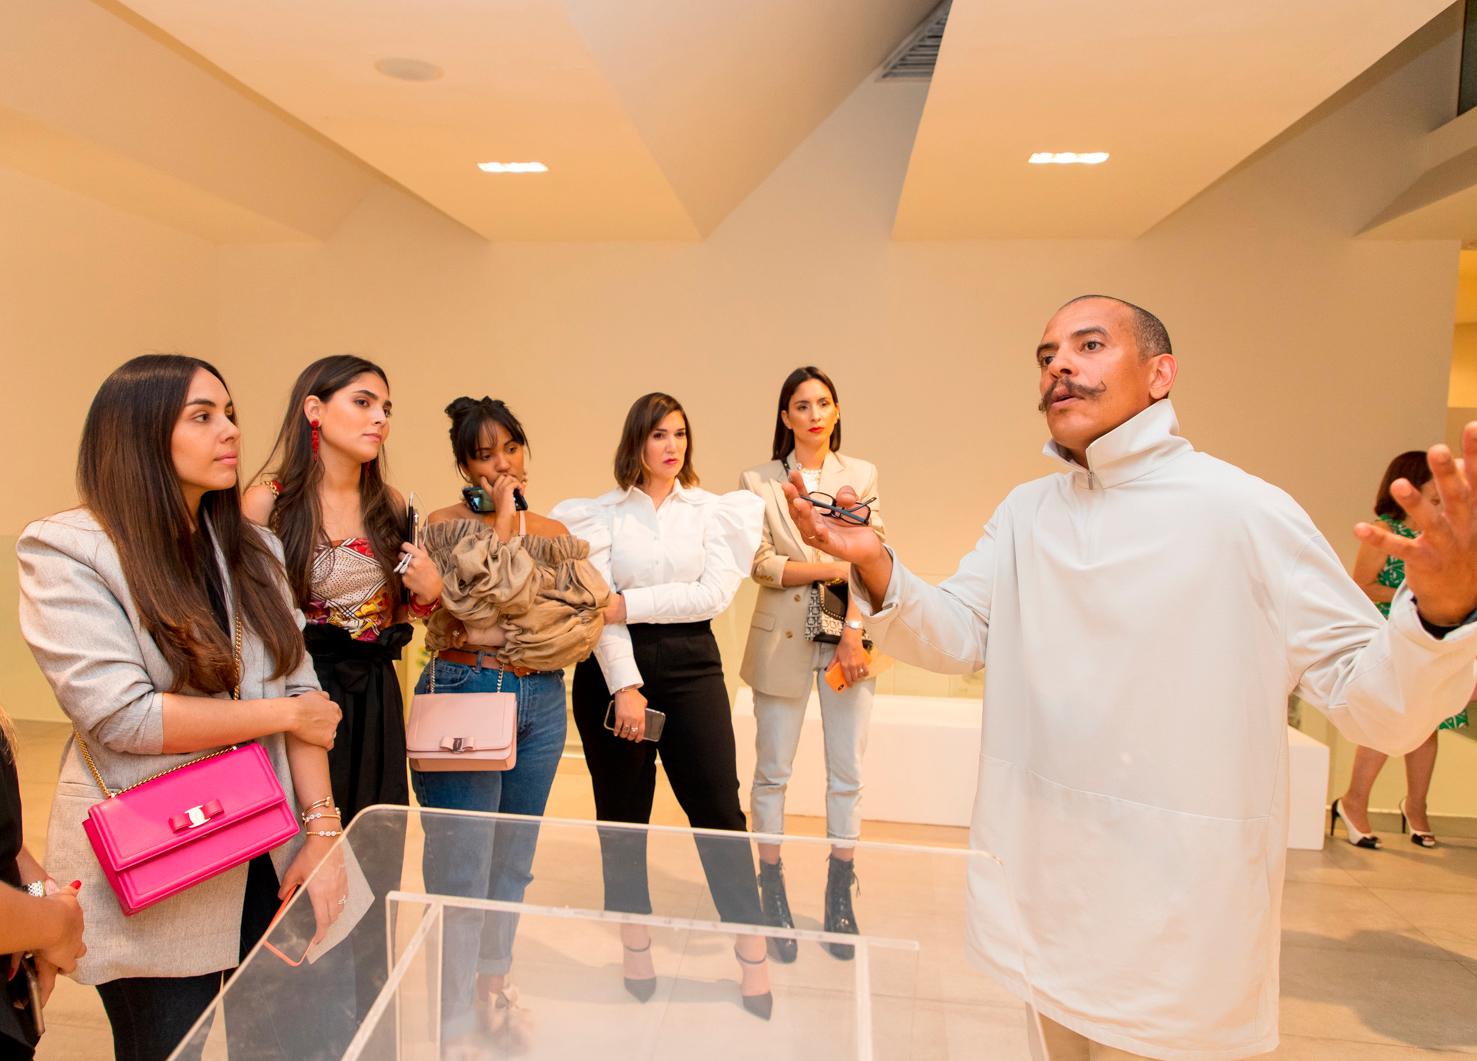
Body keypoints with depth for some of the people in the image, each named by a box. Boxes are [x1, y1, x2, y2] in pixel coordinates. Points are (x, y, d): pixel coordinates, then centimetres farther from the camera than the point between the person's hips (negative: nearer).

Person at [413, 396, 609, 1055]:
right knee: (462, 868, 1)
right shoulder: (448, 525, -2)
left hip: (541, 702, 5)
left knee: (514, 861, 16)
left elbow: (597, 604, -1)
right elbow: (489, 589, -18)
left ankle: (494, 986, 36)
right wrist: (503, 517, -10)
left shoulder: (553, 532, 11)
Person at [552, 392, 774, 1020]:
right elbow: (599, 605, -7)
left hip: (689, 664, 0)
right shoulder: (600, 515, 3)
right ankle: (635, 943, 27)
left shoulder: (713, 510, 5)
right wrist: (624, 686, -16)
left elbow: (716, 593, -7)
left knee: (719, 808, 2)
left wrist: (630, 604, -13)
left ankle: (752, 954, 15)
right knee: (622, 813, 9)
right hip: (613, 668, 0)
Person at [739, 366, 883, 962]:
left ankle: (840, 895, 25)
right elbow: (762, 564, -6)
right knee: (773, 771, 7)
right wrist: (833, 567, -14)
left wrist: (854, 634, -11)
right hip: (783, 639, -1)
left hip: (846, 637, 2)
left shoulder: (862, 477, 5)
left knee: (847, 772, 8)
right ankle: (773, 895, 22)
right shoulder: (759, 481, 1)